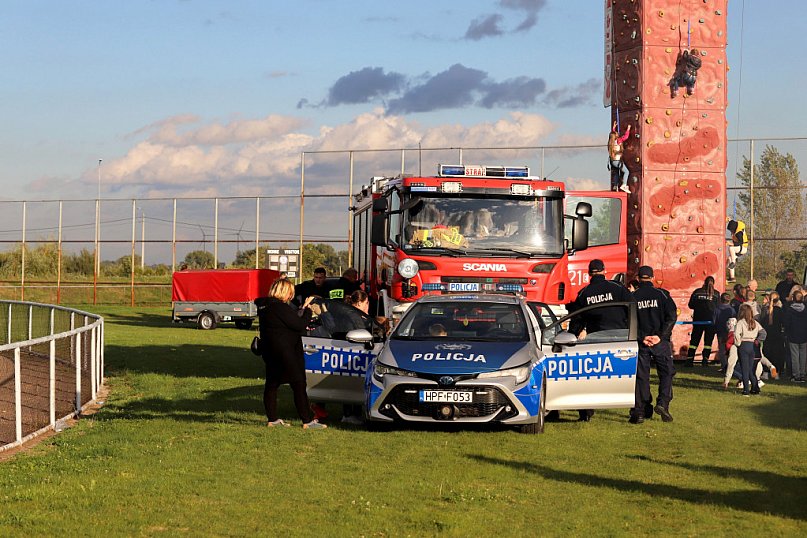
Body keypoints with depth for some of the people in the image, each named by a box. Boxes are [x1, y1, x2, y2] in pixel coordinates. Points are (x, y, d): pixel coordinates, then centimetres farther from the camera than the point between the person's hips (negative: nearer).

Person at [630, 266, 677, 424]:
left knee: (641, 376, 5)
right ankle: (663, 403, -11)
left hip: (641, 343, 1)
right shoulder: (661, 294, -1)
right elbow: (672, 316, -10)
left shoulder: (633, 297, 2)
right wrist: (661, 336, -11)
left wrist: (642, 337, -6)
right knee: (666, 373, 8)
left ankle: (640, 411, 1)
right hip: (661, 342, -1)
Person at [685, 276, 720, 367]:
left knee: (694, 341, 7)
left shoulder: (697, 292, -1)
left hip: (698, 320, 1)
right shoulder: (716, 294, -3)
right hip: (710, 321, -1)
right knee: (708, 341, 6)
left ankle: (689, 360, 5)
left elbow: (691, 305, 3)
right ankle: (705, 360, 1)